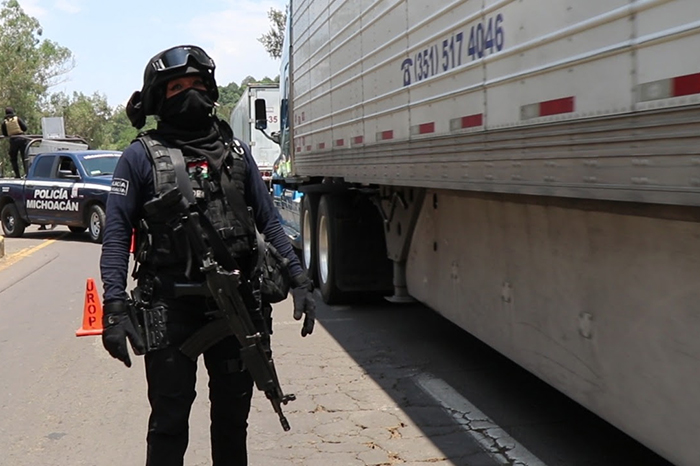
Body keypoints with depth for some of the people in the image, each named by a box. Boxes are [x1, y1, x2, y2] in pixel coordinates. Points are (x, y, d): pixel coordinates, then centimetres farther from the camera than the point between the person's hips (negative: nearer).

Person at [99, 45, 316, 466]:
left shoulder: (237, 151, 10)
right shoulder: (142, 156, 0)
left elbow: (268, 221, 10)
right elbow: (117, 233, -4)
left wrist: (300, 279, 1)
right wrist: (115, 307, -15)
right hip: (171, 308, -3)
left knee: (233, 414, 16)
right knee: (169, 418, 7)